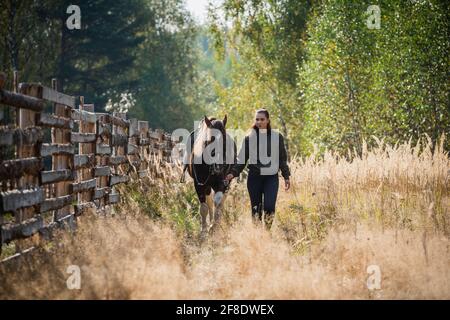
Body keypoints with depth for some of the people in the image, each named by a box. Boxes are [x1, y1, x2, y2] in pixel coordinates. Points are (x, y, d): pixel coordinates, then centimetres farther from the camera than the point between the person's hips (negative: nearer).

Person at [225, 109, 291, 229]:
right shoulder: (249, 138, 3)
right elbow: (242, 159, 4)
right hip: (254, 177, 1)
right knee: (256, 209, 3)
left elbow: (282, 159, 11)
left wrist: (286, 177, 8)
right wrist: (233, 173, -9)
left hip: (271, 177, -1)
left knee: (269, 207, -14)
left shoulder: (277, 137, 4)